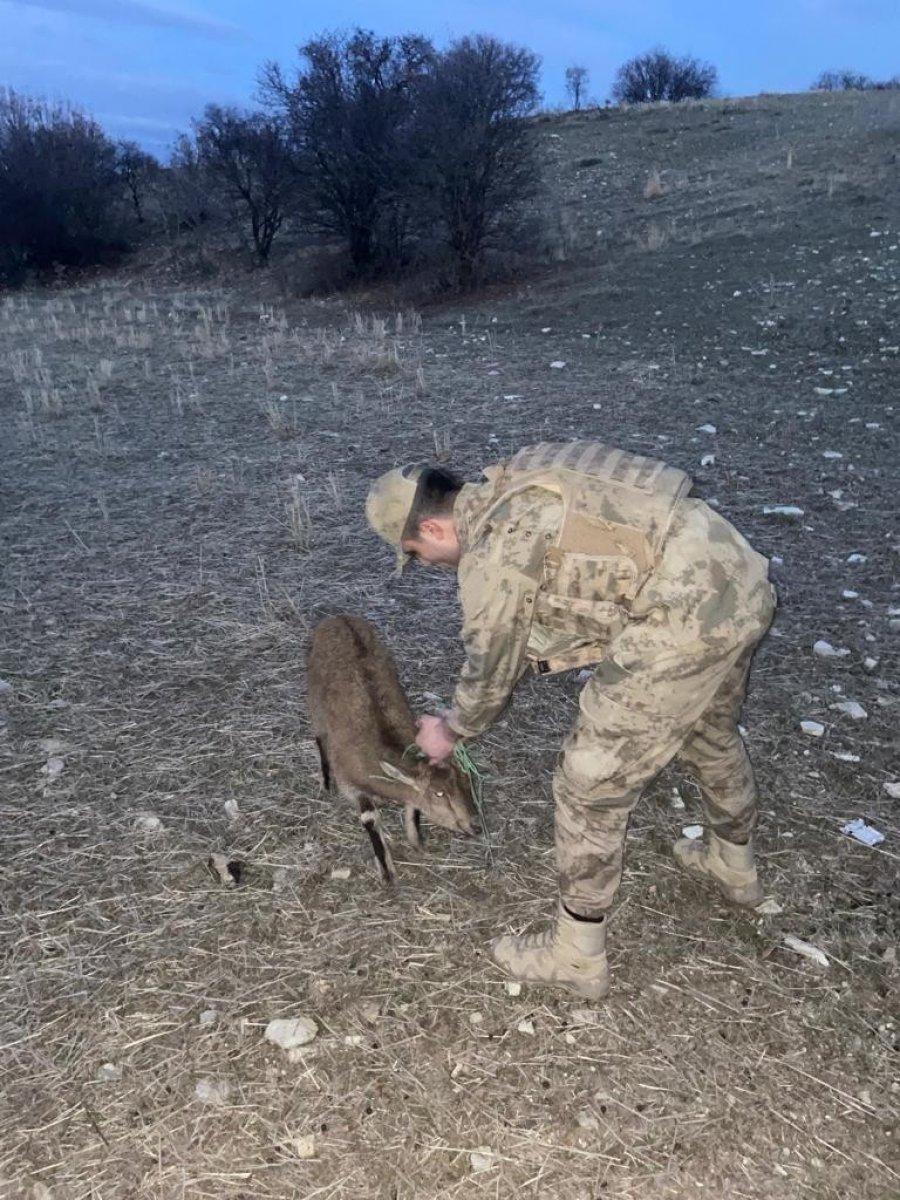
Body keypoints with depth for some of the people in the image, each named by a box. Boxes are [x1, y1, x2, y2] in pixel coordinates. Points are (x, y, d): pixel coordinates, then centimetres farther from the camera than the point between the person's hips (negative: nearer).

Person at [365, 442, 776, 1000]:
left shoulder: (491, 552, -12)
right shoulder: (515, 483, 15)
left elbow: (491, 672, 2)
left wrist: (450, 732, 22)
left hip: (685, 620, -10)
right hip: (745, 580, 10)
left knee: (592, 782, 5)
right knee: (714, 732, 33)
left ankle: (578, 957, 22)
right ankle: (735, 866, 59)